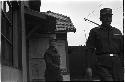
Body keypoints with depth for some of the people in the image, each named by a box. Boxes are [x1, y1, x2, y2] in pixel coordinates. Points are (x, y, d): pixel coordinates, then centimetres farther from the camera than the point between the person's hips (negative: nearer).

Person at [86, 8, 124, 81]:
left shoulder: (117, 32, 17)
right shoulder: (95, 31, 7)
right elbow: (89, 50, 3)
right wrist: (89, 66, -5)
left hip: (116, 63, 4)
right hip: (102, 65, -4)